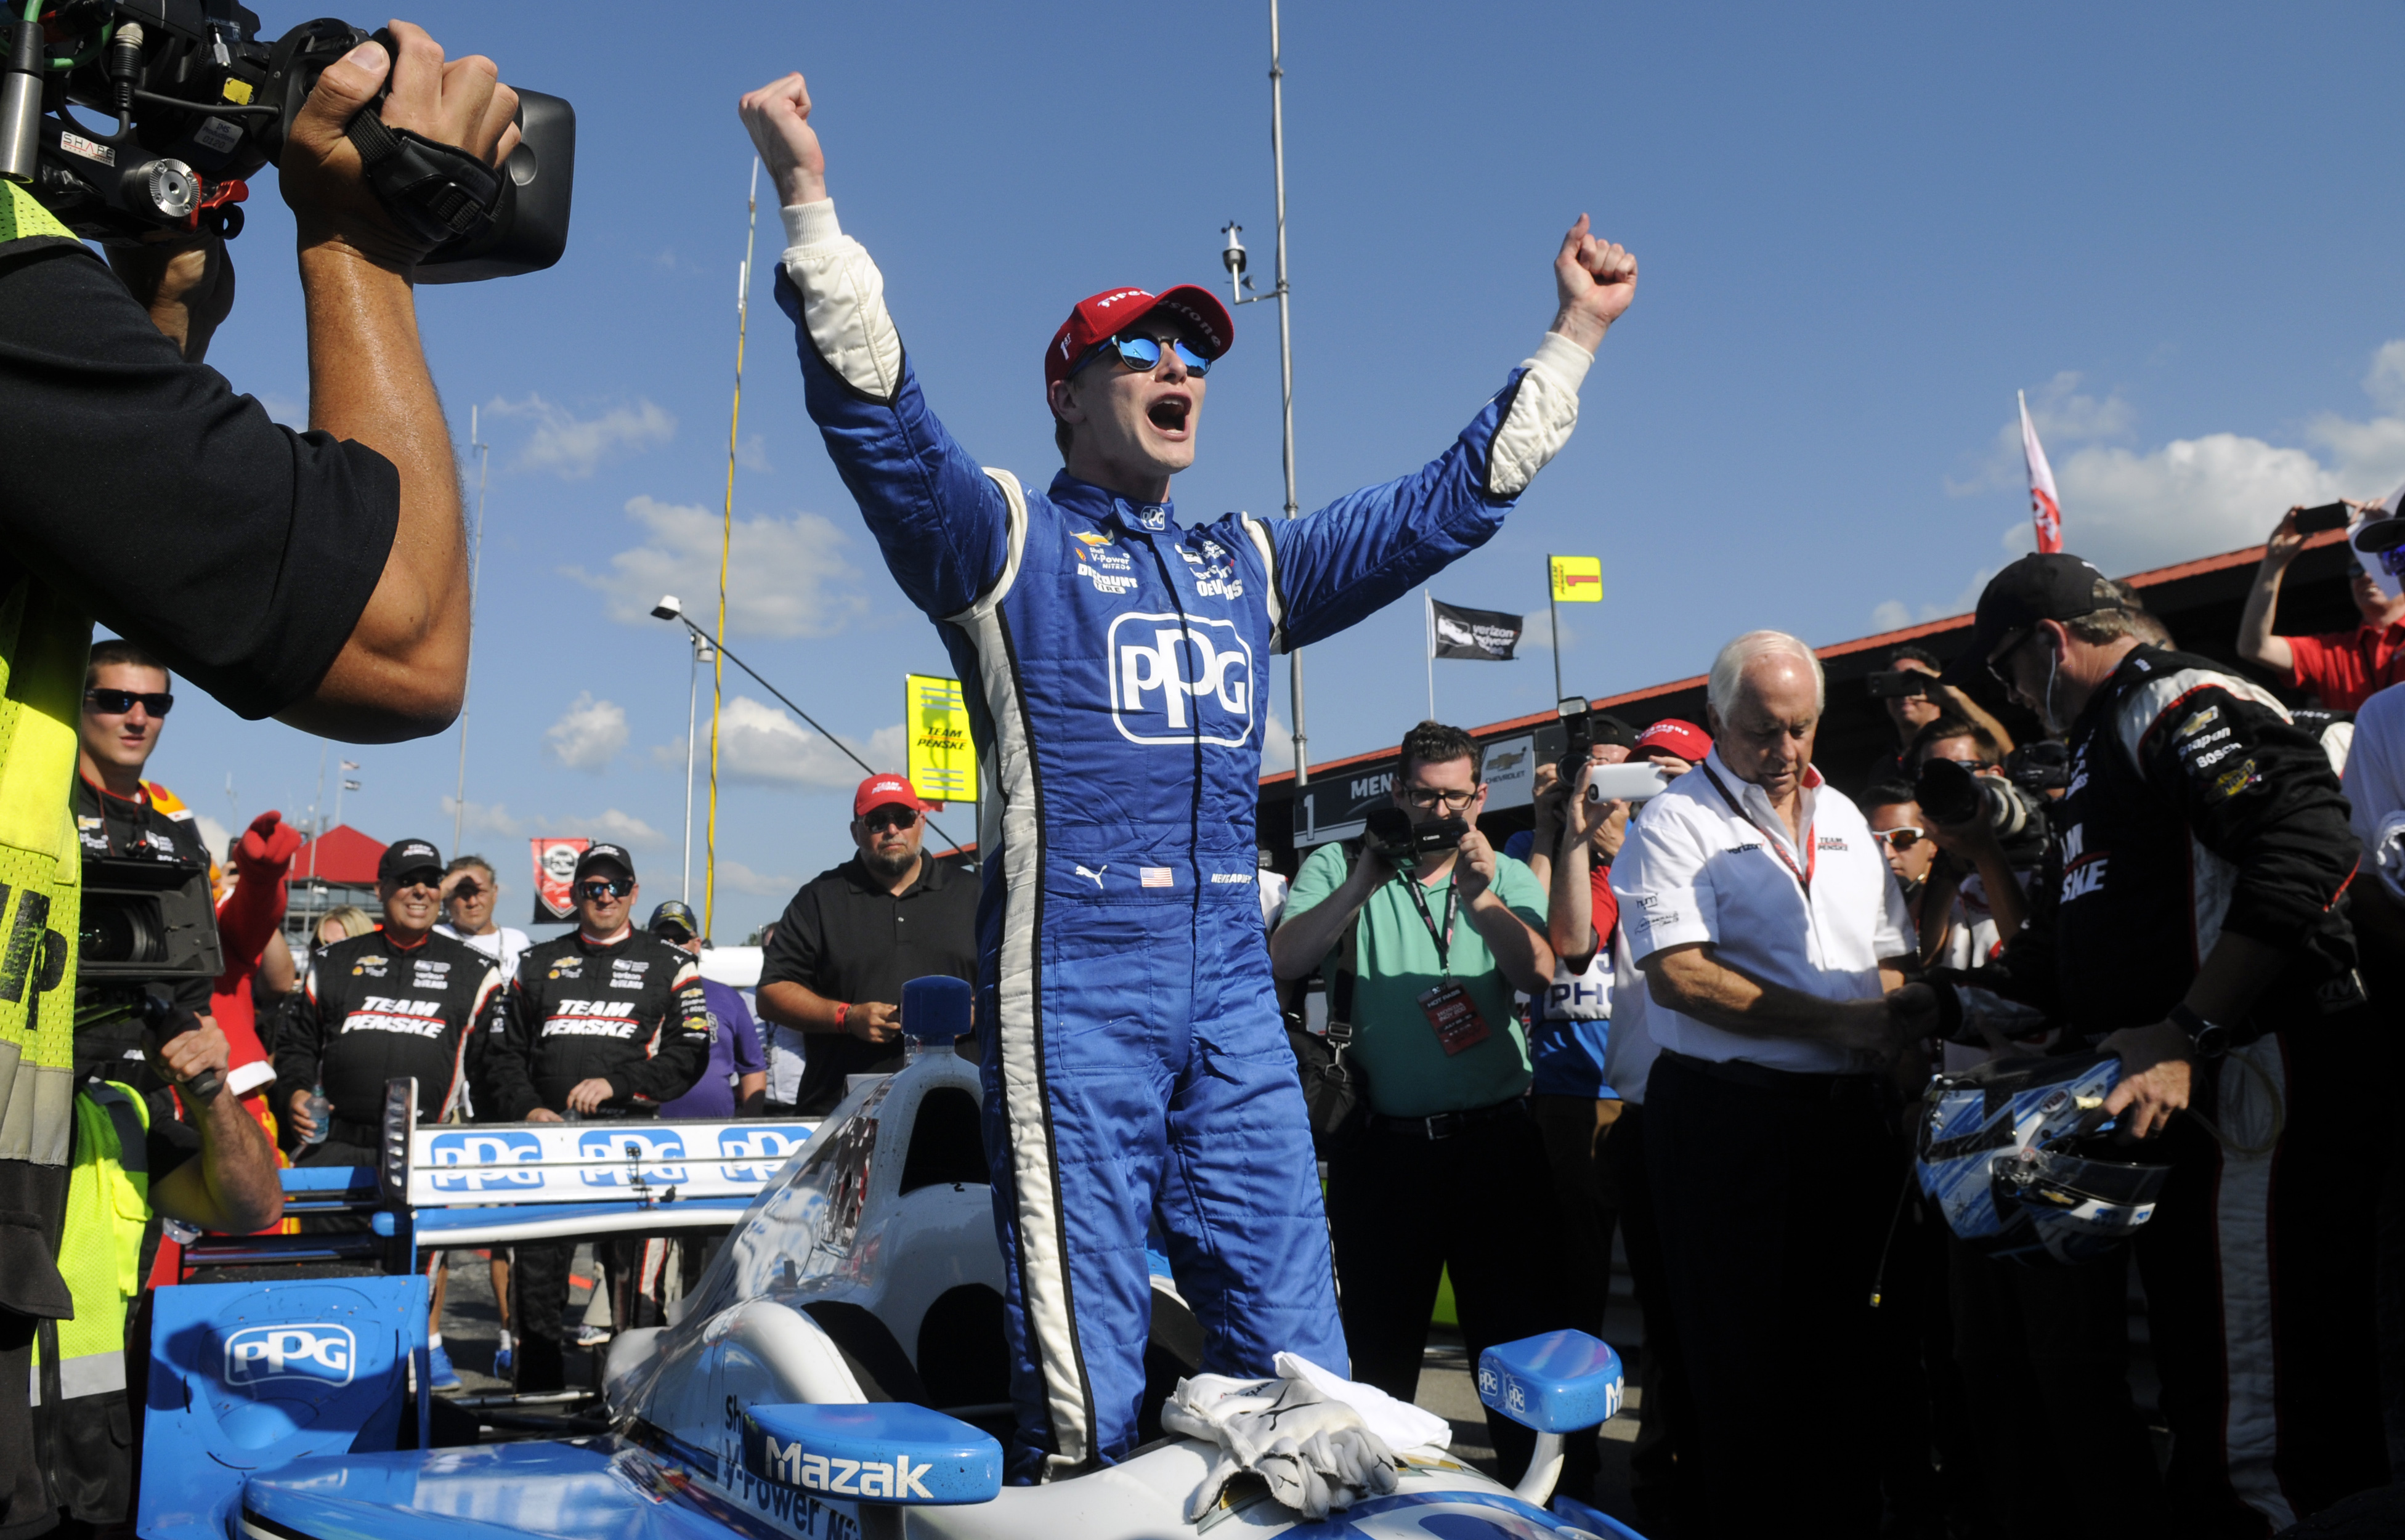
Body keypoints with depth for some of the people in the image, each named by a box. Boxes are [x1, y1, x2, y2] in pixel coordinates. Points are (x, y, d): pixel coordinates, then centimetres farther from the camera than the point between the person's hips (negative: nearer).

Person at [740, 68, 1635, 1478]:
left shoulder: (1253, 565, 21)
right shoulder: (1004, 537, 7)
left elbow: (1451, 503, 24)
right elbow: (878, 417, -9)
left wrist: (1573, 339, 23)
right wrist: (811, 207, -21)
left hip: (1233, 978, 5)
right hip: (1073, 975, -5)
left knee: (1296, 1334, 8)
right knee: (1086, 1366, -2)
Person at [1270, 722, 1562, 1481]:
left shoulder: (1506, 876, 9)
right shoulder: (1338, 866, 5)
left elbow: (1539, 974, -8)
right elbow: (1285, 962, -10)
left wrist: (1481, 898, -22)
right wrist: (1363, 882, -18)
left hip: (1495, 1140, 1)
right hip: (1383, 1145, 0)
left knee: (1518, 1332, 7)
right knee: (1379, 1340, 12)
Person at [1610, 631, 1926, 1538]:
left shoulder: (1843, 818, 16)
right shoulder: (1675, 823, -5)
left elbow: (1888, 960, 21)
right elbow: (1678, 975, -16)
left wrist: (1899, 1024, -3)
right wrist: (1839, 1023, -16)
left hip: (1850, 1115, 6)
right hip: (1729, 1115, -6)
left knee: (1841, 1338, 14)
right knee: (1744, 1358, 2)